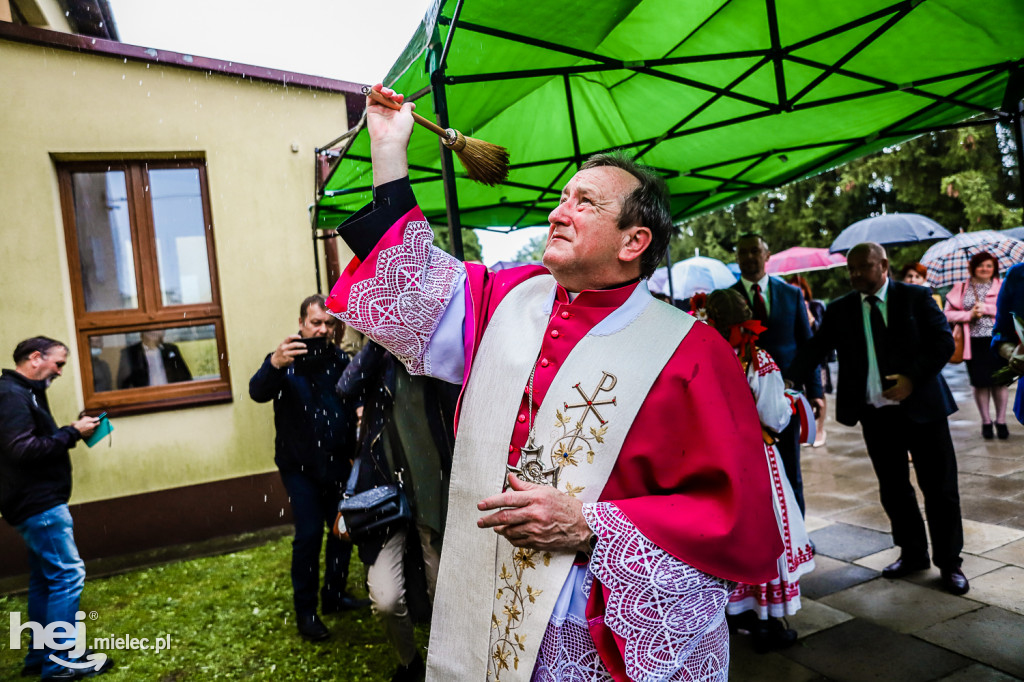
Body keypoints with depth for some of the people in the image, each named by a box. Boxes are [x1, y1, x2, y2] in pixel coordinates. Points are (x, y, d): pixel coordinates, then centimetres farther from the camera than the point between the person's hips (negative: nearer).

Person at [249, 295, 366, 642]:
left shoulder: (340, 359, 2)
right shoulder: (287, 359, -9)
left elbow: (354, 405, 5)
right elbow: (258, 392, -27)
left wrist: (354, 451, -10)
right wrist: (274, 364, -48)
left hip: (337, 462, 4)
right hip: (299, 465, -4)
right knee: (309, 534, -6)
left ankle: (334, 595, 27)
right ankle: (305, 611, 9)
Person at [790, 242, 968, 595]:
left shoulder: (915, 297, -3)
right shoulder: (840, 310, 4)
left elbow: (943, 340, -6)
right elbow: (815, 348, -3)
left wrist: (914, 378, -19)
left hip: (921, 405, -2)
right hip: (875, 413, 3)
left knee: (940, 487, 6)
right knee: (893, 488, 13)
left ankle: (949, 563, 21)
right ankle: (912, 554, 31)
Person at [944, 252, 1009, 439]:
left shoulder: (1002, 286, 6)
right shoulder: (961, 288, 9)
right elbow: (948, 313, 5)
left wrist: (986, 308, -13)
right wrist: (969, 314, -10)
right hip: (974, 342, 1)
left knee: (999, 381, 1)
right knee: (979, 382, 3)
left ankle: (1001, 421, 16)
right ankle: (986, 421, 17)